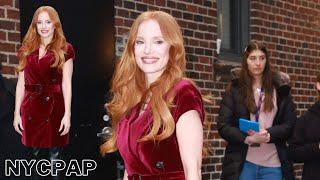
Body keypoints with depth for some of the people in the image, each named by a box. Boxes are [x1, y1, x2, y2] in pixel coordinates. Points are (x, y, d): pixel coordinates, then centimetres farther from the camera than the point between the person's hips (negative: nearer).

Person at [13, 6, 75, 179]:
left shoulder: (64, 50, 1)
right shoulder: (26, 49, 11)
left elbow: (66, 83, -4)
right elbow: (21, 83, 9)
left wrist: (67, 114, -10)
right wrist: (17, 113, 4)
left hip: (54, 106, -3)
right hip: (31, 107, 3)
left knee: (53, 155, -2)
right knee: (35, 155, 8)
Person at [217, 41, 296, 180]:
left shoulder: (279, 89, 9)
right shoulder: (234, 89, 5)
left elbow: (290, 124, 4)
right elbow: (223, 126, -1)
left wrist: (268, 135, -14)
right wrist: (247, 138, -17)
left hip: (273, 164, 1)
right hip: (243, 163, -1)